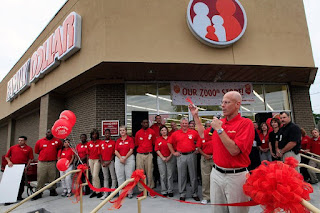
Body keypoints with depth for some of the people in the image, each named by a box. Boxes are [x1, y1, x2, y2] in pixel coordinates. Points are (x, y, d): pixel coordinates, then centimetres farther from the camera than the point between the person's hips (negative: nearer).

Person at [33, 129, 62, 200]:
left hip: (52, 163, 1)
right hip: (42, 162, 0)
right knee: (40, 178, 1)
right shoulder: (39, 141, 3)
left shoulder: (57, 141, 3)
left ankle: (53, 190, 21)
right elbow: (36, 151, 14)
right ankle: (38, 192, 11)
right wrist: (45, 154, 10)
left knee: (53, 177, 7)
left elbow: (60, 148, 21)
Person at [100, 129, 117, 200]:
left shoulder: (113, 142, -2)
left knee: (113, 177, 1)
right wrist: (102, 162, -1)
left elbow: (113, 153, -3)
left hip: (111, 161, -3)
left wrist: (109, 162, -10)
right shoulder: (101, 143, 8)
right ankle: (105, 193, 15)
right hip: (103, 162, 3)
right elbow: (100, 154, 9)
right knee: (105, 178, 10)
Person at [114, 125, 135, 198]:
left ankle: (129, 192, 9)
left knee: (129, 175, -1)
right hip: (119, 159, 3)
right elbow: (116, 151, 6)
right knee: (120, 176, 3)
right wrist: (120, 158, -9)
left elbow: (131, 150, -5)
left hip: (129, 158, -3)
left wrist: (125, 158, -11)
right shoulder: (118, 140, 11)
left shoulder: (130, 139, 1)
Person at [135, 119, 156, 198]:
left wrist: (150, 150, 8)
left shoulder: (152, 132, 2)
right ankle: (141, 191, 13)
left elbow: (154, 143, 9)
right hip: (139, 155, 1)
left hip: (149, 155, -1)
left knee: (150, 173, 0)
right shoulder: (138, 133, 5)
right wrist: (140, 150, 9)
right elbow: (136, 144, 13)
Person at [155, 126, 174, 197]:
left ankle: (170, 191, 11)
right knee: (163, 175, 3)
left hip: (170, 158, 0)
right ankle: (164, 191, 13)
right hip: (161, 158, 1)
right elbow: (157, 150, 3)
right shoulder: (158, 139, 6)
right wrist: (162, 157, -6)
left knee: (170, 174, 1)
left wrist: (169, 157, -7)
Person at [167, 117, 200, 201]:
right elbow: (169, 143, 9)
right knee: (181, 176, 7)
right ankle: (182, 194, 20)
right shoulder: (175, 133, 2)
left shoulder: (193, 132, 2)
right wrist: (173, 152, 4)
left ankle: (194, 194, 23)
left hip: (191, 155, 0)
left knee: (193, 175, 8)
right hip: (181, 156, 0)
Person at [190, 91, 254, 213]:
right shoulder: (219, 122, 6)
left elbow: (234, 150, -23)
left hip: (236, 176, -5)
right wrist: (196, 116, 17)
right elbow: (204, 135, 19)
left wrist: (219, 129, -20)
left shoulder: (246, 123, -13)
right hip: (216, 174, 6)